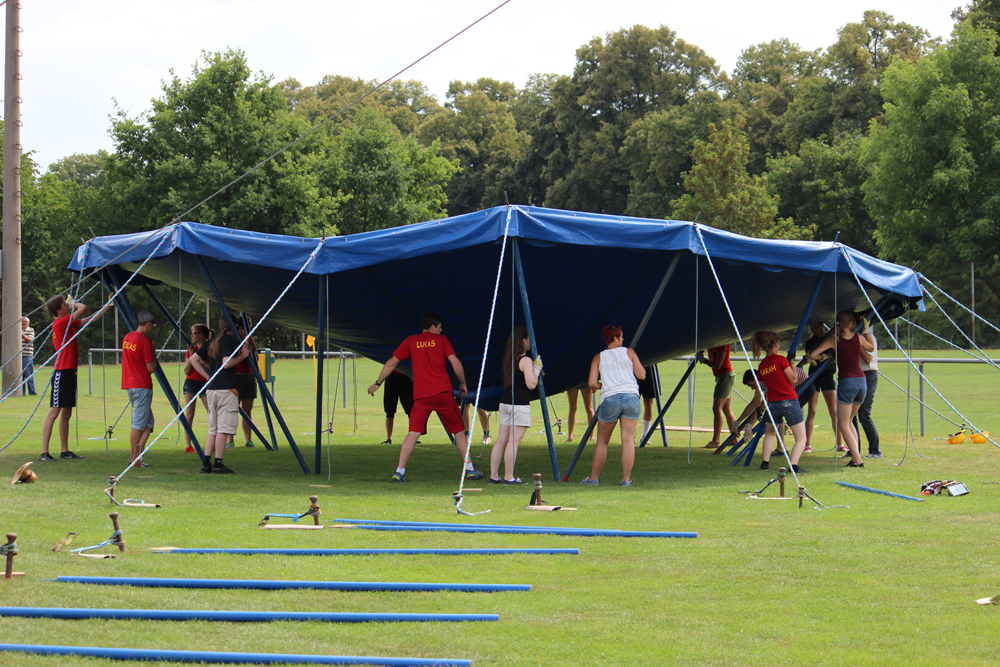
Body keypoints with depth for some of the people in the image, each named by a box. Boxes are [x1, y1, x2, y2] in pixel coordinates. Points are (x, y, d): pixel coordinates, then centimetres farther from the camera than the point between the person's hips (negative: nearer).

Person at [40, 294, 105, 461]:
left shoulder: (69, 323, 16)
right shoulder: (60, 322, -12)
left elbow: (89, 318, 26)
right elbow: (83, 309, -17)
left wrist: (107, 306, 23)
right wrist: (74, 303, 2)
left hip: (70, 372, 10)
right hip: (62, 372, -10)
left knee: (66, 413, 13)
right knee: (54, 412, -10)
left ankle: (65, 451, 18)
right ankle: (44, 453, -12)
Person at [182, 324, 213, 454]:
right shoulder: (191, 349, 5)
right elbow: (186, 371, -1)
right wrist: (191, 356, -12)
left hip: (205, 383, -1)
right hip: (191, 382, 1)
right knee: (189, 415, -4)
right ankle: (189, 445, -2)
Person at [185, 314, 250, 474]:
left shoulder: (212, 342, 16)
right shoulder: (231, 341, -8)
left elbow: (193, 360, 18)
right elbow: (226, 363, -20)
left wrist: (208, 376, 16)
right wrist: (242, 355, -8)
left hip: (211, 389, 8)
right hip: (226, 389, -8)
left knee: (213, 429, 12)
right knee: (224, 428, -5)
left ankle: (206, 463, 6)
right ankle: (218, 464, -7)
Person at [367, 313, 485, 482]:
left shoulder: (411, 341, 11)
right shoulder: (441, 340, 7)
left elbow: (391, 363, 10)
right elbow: (455, 363, -2)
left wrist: (377, 383, 19)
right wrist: (462, 383, 12)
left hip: (421, 396, 1)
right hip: (443, 392, -1)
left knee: (413, 433, -1)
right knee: (459, 430, 11)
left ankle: (399, 472, -12)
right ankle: (470, 469, 13)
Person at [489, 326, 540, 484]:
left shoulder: (508, 359, 13)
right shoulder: (525, 360, -11)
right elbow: (531, 384, -17)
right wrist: (537, 368, -3)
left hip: (505, 402, 8)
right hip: (519, 404, -8)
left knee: (501, 440, 8)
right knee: (514, 441, -7)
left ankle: (494, 476, 9)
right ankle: (508, 477, -7)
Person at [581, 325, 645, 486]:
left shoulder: (599, 358, 8)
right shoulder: (629, 352, 7)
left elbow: (592, 383, 0)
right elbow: (641, 375, 6)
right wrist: (639, 366, 26)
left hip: (610, 399, 0)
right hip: (631, 397, 0)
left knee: (602, 441, 11)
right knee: (628, 440, -1)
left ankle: (594, 478, 15)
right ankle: (626, 478, -3)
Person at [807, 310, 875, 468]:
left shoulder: (834, 341, -3)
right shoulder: (859, 338, 4)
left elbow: (812, 355, -5)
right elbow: (871, 348, 27)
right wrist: (866, 329, 32)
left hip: (846, 382, -5)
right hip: (862, 382, 5)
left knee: (844, 425, 1)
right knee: (849, 421, 21)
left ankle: (857, 460, -10)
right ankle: (855, 456, 12)